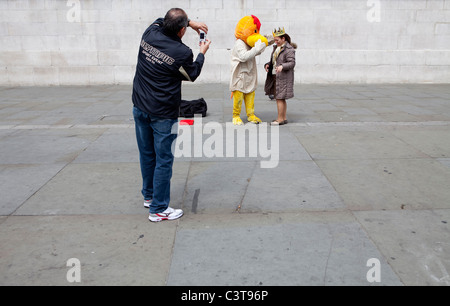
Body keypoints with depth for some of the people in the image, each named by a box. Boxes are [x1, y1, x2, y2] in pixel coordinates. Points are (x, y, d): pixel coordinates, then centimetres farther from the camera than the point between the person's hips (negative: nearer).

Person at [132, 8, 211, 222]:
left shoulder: (150, 34, -1)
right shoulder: (182, 52, -16)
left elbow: (161, 21, 23)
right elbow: (191, 75, 4)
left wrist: (190, 22, 19)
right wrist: (202, 53, 18)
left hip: (140, 108, 7)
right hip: (163, 114, -7)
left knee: (146, 155, 18)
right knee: (163, 160, 3)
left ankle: (148, 196, 36)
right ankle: (158, 209, 11)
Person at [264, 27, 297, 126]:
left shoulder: (289, 49, -12)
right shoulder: (276, 47, 15)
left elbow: (292, 63, -19)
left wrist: (282, 66, -35)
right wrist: (267, 65, 1)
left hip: (283, 77, -9)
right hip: (276, 76, 9)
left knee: (280, 98, -8)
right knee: (280, 98, 11)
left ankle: (280, 119, -2)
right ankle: (284, 118, 18)